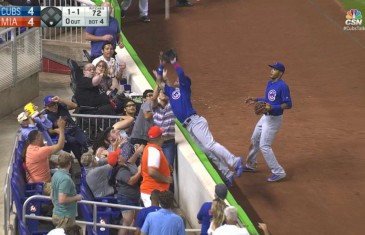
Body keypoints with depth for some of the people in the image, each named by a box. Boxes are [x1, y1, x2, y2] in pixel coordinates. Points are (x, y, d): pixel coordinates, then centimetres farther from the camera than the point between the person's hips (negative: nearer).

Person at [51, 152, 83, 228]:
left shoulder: (56, 174, 7)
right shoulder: (66, 179, -22)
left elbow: (52, 196, 16)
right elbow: (62, 200, -27)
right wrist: (76, 198, -14)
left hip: (56, 214, 9)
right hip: (65, 216, -9)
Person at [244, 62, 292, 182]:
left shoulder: (283, 86, -21)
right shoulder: (270, 83, 7)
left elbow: (288, 104, -21)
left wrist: (272, 107, -29)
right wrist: (256, 100, 9)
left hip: (274, 119, -10)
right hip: (265, 117, 10)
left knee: (264, 145, -10)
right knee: (255, 140, 22)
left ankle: (279, 172, -3)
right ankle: (251, 165, 41)